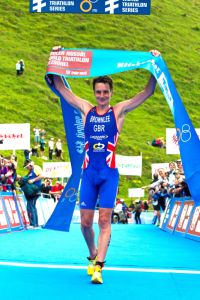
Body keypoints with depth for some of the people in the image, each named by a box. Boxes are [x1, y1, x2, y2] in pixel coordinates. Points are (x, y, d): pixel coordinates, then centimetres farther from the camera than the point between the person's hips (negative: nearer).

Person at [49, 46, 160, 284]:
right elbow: (60, 88, 12)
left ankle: (98, 266, -10)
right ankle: (93, 256, 29)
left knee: (104, 221, -7)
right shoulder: (86, 109, 8)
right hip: (88, 172, 2)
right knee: (85, 222, 5)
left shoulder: (119, 111, 4)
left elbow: (147, 92, 0)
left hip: (109, 173, -2)